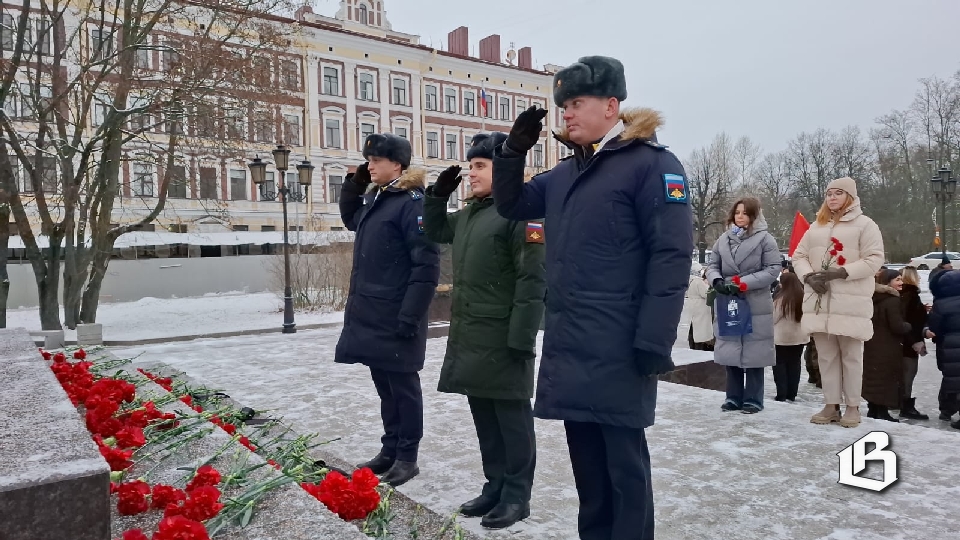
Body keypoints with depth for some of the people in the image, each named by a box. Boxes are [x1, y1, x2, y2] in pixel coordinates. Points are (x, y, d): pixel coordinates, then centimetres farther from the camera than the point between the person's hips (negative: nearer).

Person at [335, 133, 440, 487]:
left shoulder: (413, 202, -14)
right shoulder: (374, 199, 13)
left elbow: (427, 265, -19)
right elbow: (349, 219, 34)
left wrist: (410, 316, -22)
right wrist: (354, 183, 17)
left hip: (396, 318, -9)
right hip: (370, 315, 9)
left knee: (403, 387, 5)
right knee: (385, 387, 17)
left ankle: (407, 457, 18)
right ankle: (390, 450, 30)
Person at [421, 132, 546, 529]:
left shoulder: (521, 210, -13)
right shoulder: (468, 213, 14)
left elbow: (532, 280, -18)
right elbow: (436, 233, 31)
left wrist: (522, 338, -21)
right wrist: (437, 195, 14)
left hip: (502, 341, -9)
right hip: (468, 339, 9)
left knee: (512, 420, 5)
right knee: (484, 419, 16)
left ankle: (516, 497, 18)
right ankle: (495, 488, 30)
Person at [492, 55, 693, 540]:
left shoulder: (651, 163, -8)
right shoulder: (565, 173, 15)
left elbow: (672, 255, -14)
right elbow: (512, 205, 24)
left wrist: (654, 340, -18)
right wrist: (515, 148, 8)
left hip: (618, 349, -7)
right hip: (568, 346, 8)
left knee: (624, 462, 4)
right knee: (586, 460, 17)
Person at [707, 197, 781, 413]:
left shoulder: (765, 238, -2)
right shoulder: (723, 239, 8)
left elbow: (773, 269, -7)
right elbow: (713, 266, 11)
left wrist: (744, 283, -16)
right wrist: (717, 280, -11)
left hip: (756, 305, -4)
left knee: (753, 352, 1)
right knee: (731, 352, 9)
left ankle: (753, 399, 13)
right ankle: (734, 397, 20)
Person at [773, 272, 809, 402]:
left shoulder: (781, 298, -16)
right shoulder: (804, 297, 1)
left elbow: (773, 318, -10)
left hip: (782, 337, -5)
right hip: (800, 337, 5)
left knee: (780, 364, 4)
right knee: (794, 364, 12)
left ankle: (781, 394, 1)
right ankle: (792, 394, 15)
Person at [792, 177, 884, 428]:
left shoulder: (864, 224, 1)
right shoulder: (816, 226, 17)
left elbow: (874, 259, -7)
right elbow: (799, 255, 14)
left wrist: (842, 272, -17)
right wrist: (808, 276, -5)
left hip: (850, 302, -5)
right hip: (819, 301, 5)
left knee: (851, 356, 3)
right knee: (826, 356, 8)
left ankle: (852, 407, 13)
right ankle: (831, 405, 17)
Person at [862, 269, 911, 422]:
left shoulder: (874, 298, 10)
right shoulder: (893, 300, -17)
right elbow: (897, 327, -20)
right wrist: (909, 325, -2)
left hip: (872, 346, 8)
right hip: (888, 349, -8)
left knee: (874, 378, 13)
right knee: (887, 380, -1)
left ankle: (872, 410, 19)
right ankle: (882, 412, 1)